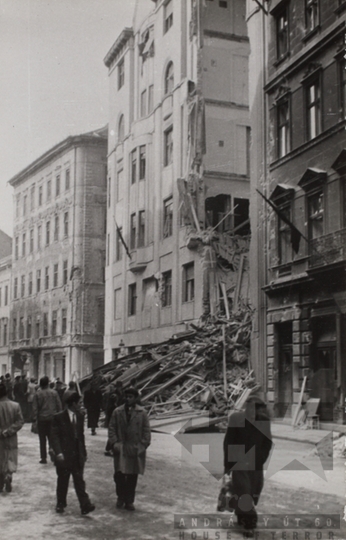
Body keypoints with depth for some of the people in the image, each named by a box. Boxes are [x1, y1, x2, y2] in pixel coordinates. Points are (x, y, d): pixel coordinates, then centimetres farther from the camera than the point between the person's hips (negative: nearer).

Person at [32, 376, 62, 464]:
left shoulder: (37, 394, -7)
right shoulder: (54, 393, -2)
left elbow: (35, 408, -7)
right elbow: (59, 405, 1)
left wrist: (35, 419, -2)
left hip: (42, 419, -2)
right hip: (52, 418, 2)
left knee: (42, 439, 6)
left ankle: (43, 458, 6)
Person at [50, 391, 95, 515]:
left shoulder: (80, 417, 10)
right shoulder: (58, 417, -7)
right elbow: (54, 436, -10)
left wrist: (84, 453, 12)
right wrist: (58, 453, -19)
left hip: (78, 456, 4)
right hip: (64, 456, -4)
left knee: (79, 481, -1)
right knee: (62, 481, 8)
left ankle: (85, 505, -5)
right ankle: (60, 504, 22)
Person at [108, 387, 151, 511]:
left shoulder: (142, 413, 0)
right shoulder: (117, 412, 3)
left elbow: (146, 430, 1)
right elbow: (112, 428, 5)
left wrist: (143, 445, -6)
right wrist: (114, 442, -6)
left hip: (135, 449, 0)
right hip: (120, 448, 0)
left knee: (132, 476, 5)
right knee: (119, 474, -4)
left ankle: (129, 501, 17)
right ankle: (120, 497, 19)